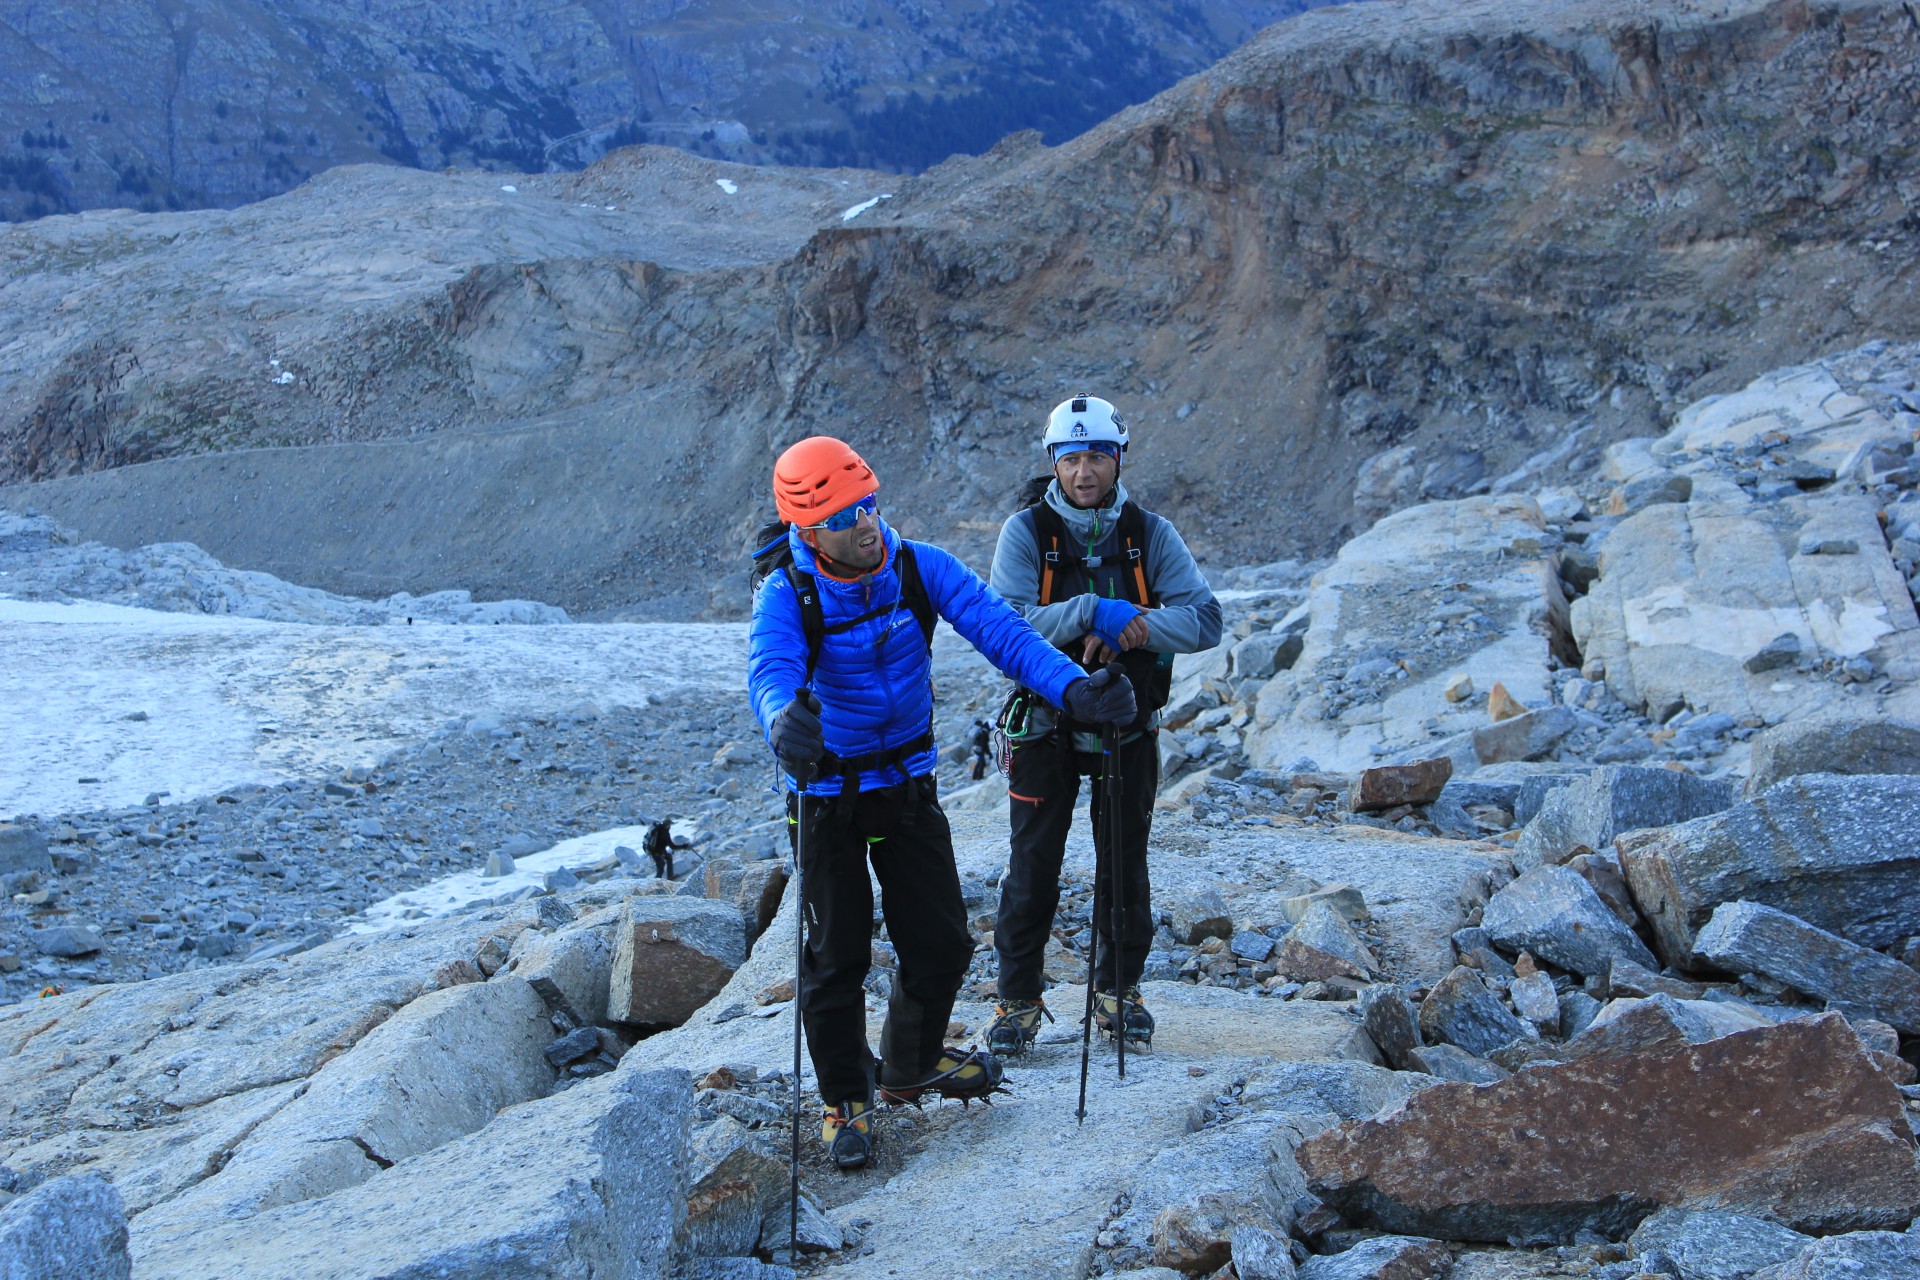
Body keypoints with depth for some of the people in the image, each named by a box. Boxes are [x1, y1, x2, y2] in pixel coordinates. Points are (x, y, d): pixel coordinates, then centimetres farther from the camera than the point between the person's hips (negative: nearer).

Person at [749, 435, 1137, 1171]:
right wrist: (784, 719, -64)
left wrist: (1070, 687, -38)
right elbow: (770, 668, -40)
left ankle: (910, 1066, 37)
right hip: (826, 796, -3)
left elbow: (997, 628, -22)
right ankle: (845, 1098, 26)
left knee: (941, 945, 10)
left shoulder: (920, 569, -13)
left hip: (909, 785, 3)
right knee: (837, 956, 4)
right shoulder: (786, 597, -21)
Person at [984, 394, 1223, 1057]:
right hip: (1048, 722, -1)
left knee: (1124, 864, 9)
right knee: (1033, 865, 1)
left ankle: (1120, 989, 26)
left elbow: (1205, 621, -11)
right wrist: (1090, 611, -30)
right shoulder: (1026, 531, -7)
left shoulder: (1151, 534, -3)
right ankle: (1019, 998, 13)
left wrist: (1130, 624, -26)